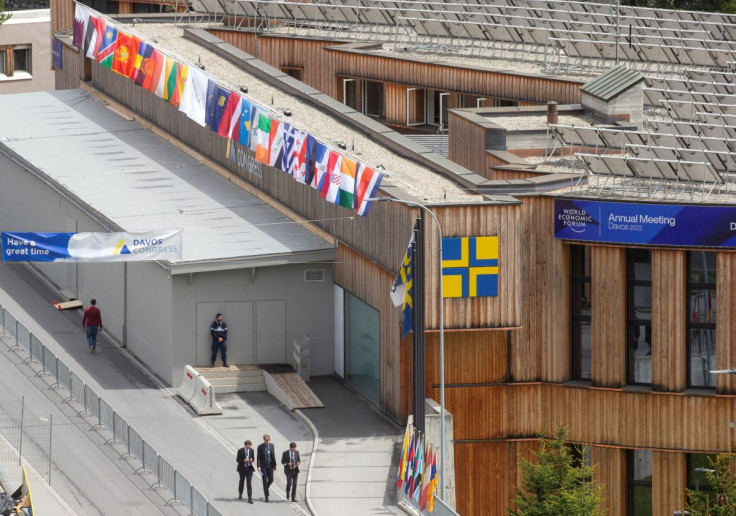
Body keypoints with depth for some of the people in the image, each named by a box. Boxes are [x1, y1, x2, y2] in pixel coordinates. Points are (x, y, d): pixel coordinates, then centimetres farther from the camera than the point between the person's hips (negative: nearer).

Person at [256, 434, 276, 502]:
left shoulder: (271, 445, 4)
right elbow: (258, 457, -8)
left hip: (270, 465, 4)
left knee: (271, 480, 3)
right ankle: (266, 497, 2)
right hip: (263, 466, -4)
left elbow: (273, 455, 9)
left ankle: (266, 488, 35)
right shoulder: (260, 447, -7)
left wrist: (275, 465, 7)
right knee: (265, 481, -3)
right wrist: (259, 466, -16)